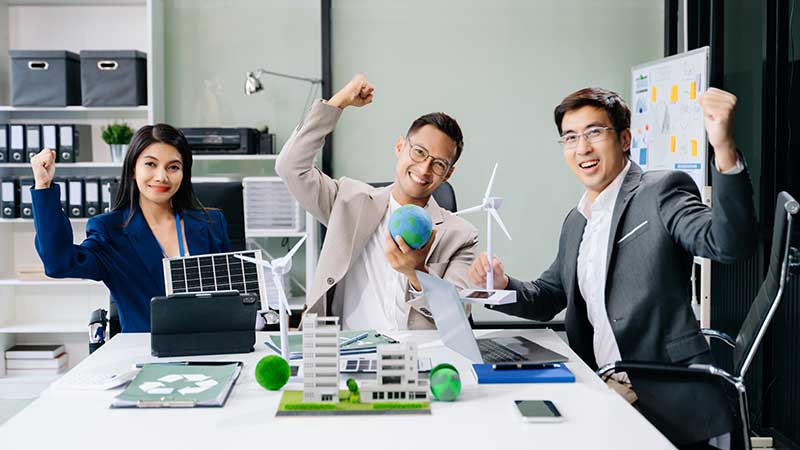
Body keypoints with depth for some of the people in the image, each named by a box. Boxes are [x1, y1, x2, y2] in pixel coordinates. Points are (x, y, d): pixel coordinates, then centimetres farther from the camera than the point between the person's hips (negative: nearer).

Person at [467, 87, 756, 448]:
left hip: (666, 405, -6)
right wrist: (502, 285, 3)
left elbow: (728, 244, -22)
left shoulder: (662, 191, -5)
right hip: (600, 400, 6)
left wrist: (724, 150, -36)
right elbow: (547, 299, 24)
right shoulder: (575, 222, 17)